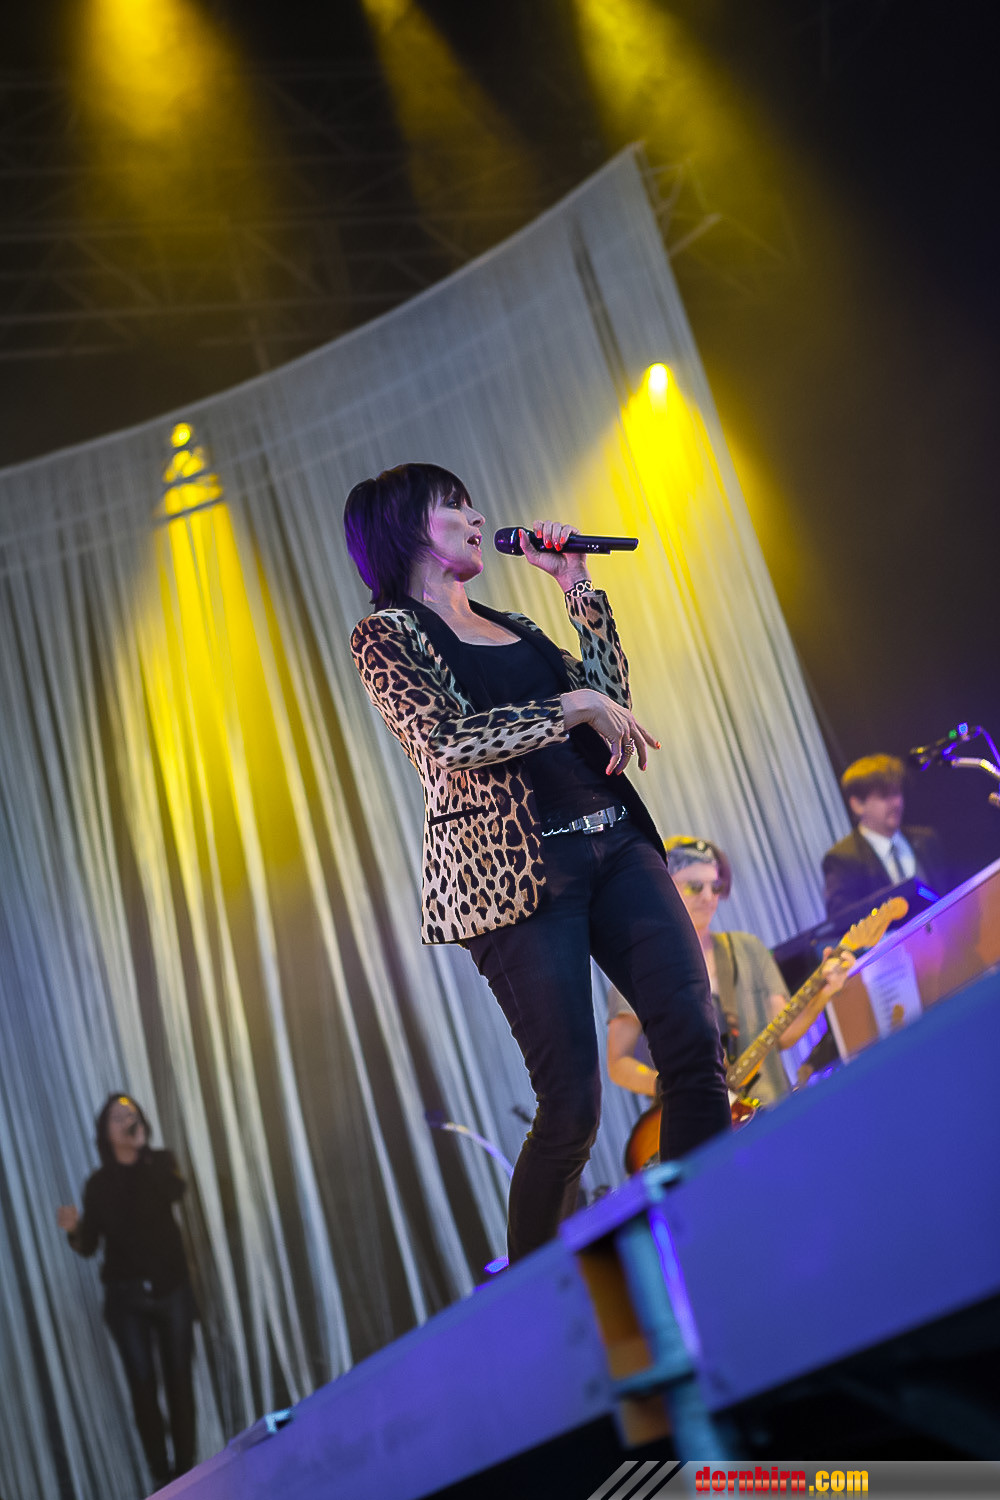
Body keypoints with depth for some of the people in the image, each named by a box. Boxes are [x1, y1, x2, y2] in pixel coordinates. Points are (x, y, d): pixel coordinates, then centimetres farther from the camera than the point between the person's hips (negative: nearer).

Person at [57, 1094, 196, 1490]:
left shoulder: (159, 1163, 0)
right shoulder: (98, 1184, 2)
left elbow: (174, 1191, -21)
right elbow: (89, 1246, 2)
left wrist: (142, 1148, -25)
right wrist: (75, 1230, -19)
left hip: (171, 1289, 0)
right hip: (126, 1297, 0)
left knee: (179, 1379, 1)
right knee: (142, 1384, -2)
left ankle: (186, 1469, 7)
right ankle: (161, 1475, 3)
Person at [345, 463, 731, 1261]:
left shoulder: (511, 625, 23)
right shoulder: (387, 635, 3)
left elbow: (613, 699, 15)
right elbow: (447, 739, -13)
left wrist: (576, 582, 14)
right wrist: (576, 704, -10)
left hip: (615, 844, 7)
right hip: (516, 870, -6)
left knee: (697, 1044, -6)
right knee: (573, 1103, -9)